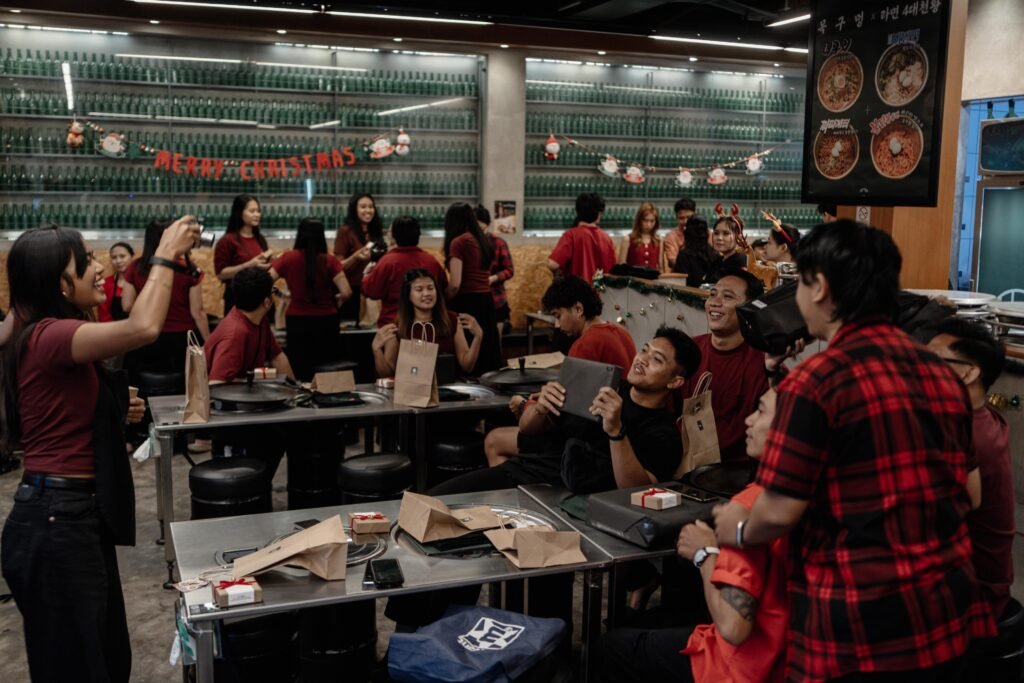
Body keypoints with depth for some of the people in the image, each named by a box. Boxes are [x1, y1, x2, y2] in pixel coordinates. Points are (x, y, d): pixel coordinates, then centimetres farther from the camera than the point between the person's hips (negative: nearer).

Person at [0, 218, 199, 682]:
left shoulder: (44, 336, 13)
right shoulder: (49, 336, -18)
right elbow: (143, 328, -34)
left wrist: (117, 413, 8)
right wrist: (165, 256, -20)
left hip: (74, 513, 10)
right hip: (58, 521, -10)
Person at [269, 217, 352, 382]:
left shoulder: (288, 258, -5)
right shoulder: (329, 261, -8)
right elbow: (346, 293, -13)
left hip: (298, 322, 0)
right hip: (326, 322, 0)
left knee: (301, 373, 11)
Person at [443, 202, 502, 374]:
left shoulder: (458, 242, -10)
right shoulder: (485, 241, 12)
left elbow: (455, 284, -16)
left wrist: (443, 302, 0)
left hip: (467, 302, -8)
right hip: (486, 301, 8)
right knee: (485, 352, 12)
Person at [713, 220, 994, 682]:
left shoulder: (816, 381, -16)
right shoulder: (942, 374, 7)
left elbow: (780, 511, -16)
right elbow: (971, 494, 13)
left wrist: (739, 530, 5)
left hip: (863, 627, -7)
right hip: (950, 616, 7)